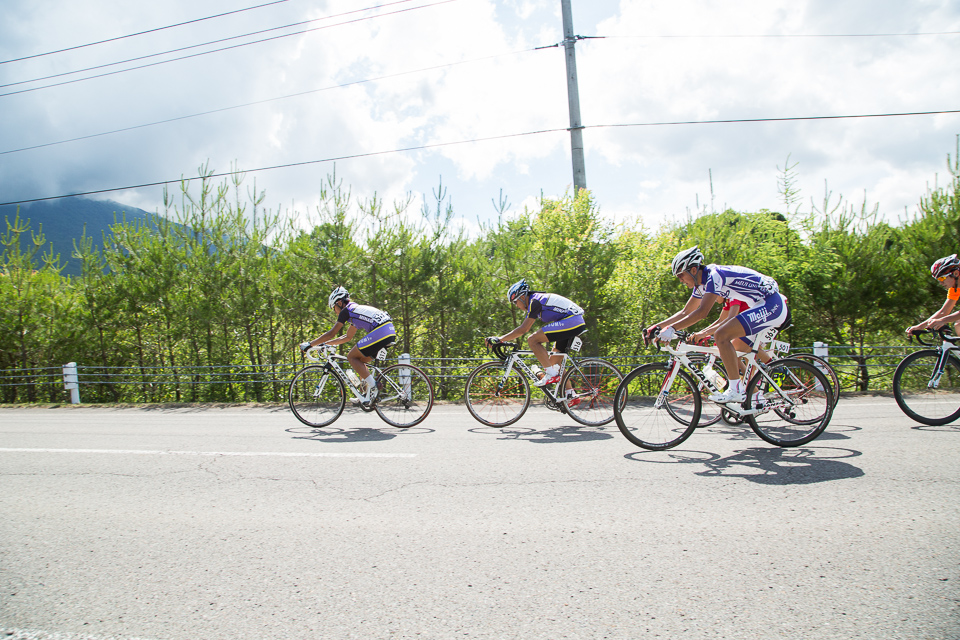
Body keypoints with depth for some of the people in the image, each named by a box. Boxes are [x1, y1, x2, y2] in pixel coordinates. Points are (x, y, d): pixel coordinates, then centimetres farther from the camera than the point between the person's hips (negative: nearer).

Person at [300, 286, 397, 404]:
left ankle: (372, 386, -7)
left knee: (352, 357, 2)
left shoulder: (346, 310, 4)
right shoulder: (356, 309, 30)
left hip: (380, 332, -9)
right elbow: (348, 337, 36)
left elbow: (331, 334, 3)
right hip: (391, 332, 9)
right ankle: (367, 393, 13)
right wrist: (326, 343, 38)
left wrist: (309, 344, 11)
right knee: (359, 360, 17)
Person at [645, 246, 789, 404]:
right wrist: (657, 326, 9)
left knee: (721, 335, -20)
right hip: (770, 307, 10)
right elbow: (685, 312, 16)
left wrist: (672, 329, -28)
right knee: (733, 350, 14)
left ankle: (736, 391, -14)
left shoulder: (714, 275, -19)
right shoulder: (702, 283, 10)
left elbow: (702, 312, -27)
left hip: (771, 304, -10)